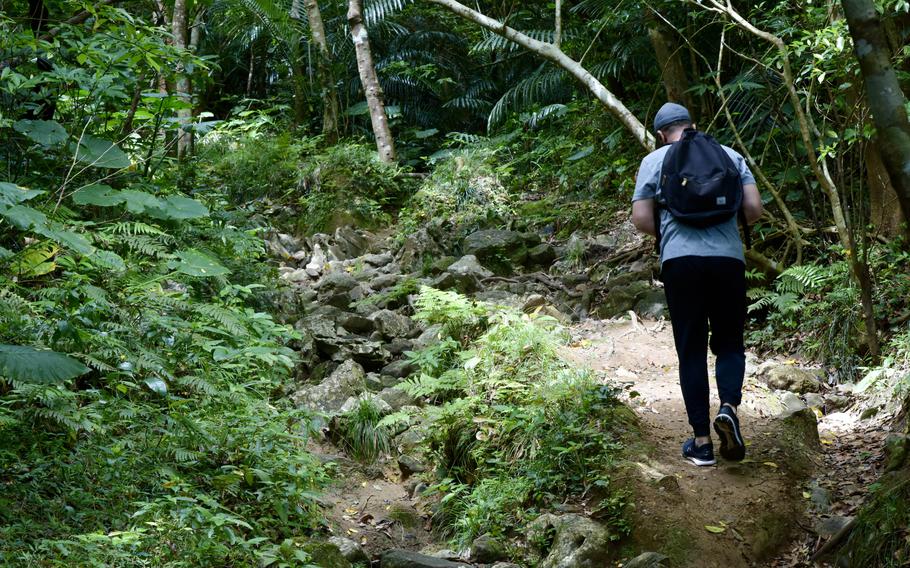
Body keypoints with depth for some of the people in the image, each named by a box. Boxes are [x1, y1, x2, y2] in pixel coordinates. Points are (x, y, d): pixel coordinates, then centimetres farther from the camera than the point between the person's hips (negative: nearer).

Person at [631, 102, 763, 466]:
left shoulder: (655, 160, 8)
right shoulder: (730, 155, 13)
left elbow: (641, 218, 1)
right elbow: (754, 210, 5)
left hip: (679, 259, -1)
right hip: (728, 258, 1)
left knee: (691, 350, 6)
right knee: (729, 342, 14)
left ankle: (702, 442, 5)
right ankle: (729, 405, -14)